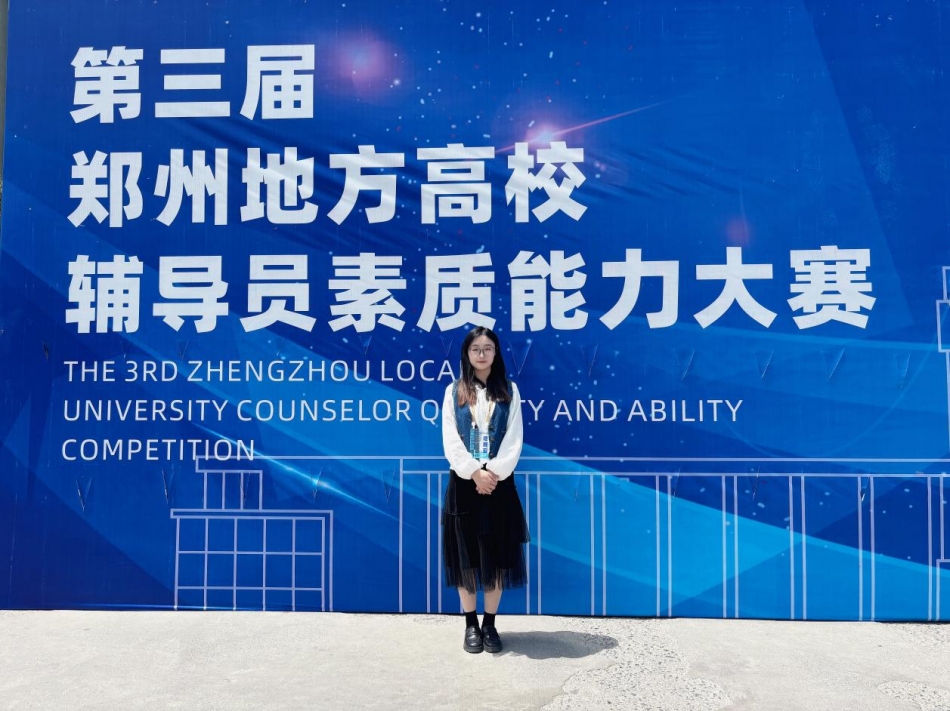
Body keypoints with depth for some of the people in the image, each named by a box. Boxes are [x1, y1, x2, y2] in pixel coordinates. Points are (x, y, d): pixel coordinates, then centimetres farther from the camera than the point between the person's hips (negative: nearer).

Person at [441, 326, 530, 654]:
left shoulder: (509, 391, 6)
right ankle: (471, 624, 16)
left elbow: (514, 439, -2)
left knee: (496, 553, 4)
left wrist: (494, 472, -15)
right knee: (465, 554, 4)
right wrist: (474, 472, -16)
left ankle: (490, 624, 16)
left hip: (499, 482, 0)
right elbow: (450, 440, -4)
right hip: (464, 482, 0)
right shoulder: (454, 391, 5)